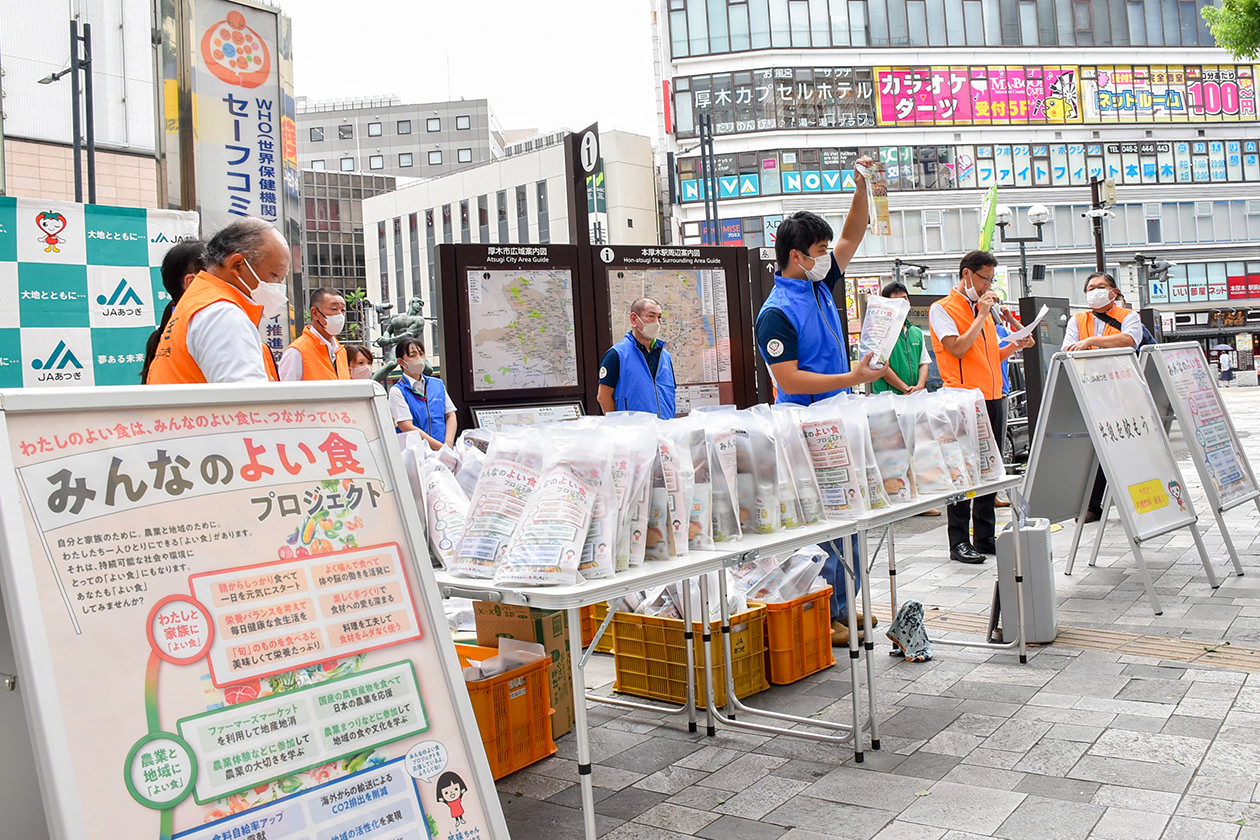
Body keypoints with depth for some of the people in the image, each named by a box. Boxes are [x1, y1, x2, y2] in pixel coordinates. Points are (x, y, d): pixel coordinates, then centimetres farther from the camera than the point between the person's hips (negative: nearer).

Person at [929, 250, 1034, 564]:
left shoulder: (985, 309, 20)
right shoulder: (942, 309, -3)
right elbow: (958, 349, -16)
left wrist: (1015, 345, 6)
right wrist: (982, 315, -10)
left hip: (992, 399, 8)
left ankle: (985, 538, 17)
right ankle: (959, 543, 0)